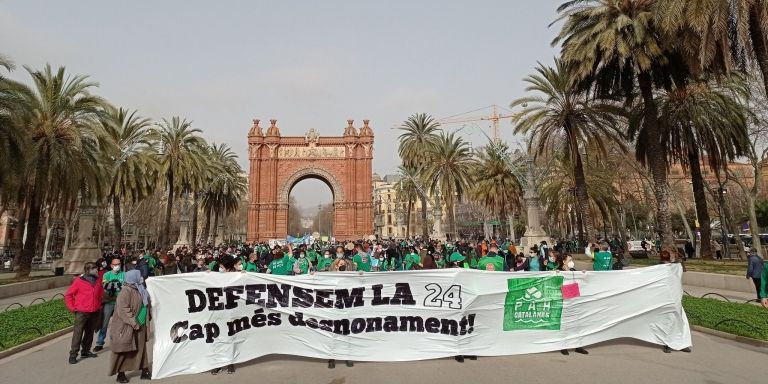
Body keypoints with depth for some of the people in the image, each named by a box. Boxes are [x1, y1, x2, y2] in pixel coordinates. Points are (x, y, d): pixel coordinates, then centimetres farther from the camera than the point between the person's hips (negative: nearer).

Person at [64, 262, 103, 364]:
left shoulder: (97, 281, 8)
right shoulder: (79, 280, -9)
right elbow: (68, 295, -4)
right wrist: (72, 308, -8)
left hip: (95, 312, 5)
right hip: (82, 312, -5)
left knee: (90, 332, 13)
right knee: (78, 333, -3)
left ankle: (86, 351, 25)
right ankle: (73, 354, 5)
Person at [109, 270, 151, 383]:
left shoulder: (140, 290, 9)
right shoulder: (126, 291, -18)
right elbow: (123, 309, -24)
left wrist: (146, 320, 16)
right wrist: (133, 323, -23)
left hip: (140, 326, 8)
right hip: (126, 327, -8)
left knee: (141, 348, 12)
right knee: (124, 350, 4)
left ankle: (145, 371, 19)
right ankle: (120, 374, 18)